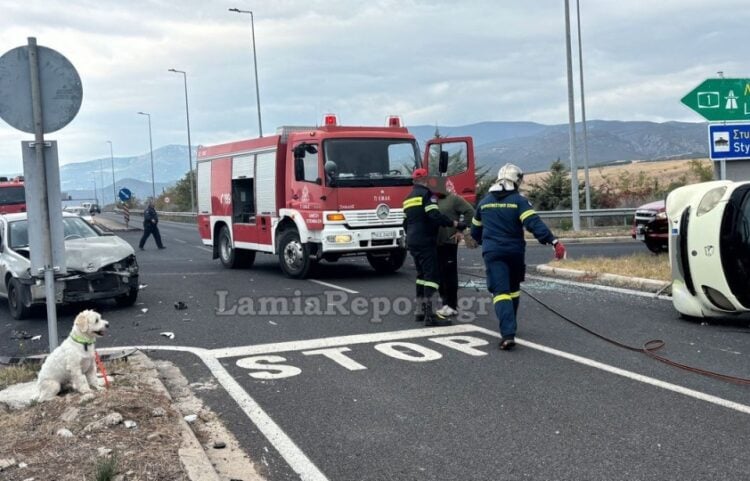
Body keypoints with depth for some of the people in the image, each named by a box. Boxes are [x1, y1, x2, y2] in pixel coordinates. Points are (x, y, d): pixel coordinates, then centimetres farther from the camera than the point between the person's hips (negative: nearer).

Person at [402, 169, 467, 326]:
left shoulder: (408, 198, 19)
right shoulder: (426, 193, -7)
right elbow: (435, 216, -21)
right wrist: (455, 224, -19)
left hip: (412, 242, 9)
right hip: (425, 242, -9)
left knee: (421, 274, 17)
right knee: (432, 275, -11)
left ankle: (420, 311, 18)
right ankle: (429, 315, -18)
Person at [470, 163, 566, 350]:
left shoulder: (484, 202, 9)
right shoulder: (519, 201, -5)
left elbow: (475, 230, 20)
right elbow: (534, 223, -20)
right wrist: (553, 241, -25)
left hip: (492, 252, 1)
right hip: (514, 251, 0)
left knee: (500, 291, -8)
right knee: (513, 289, 21)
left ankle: (508, 334, -24)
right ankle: (509, 326, 36)